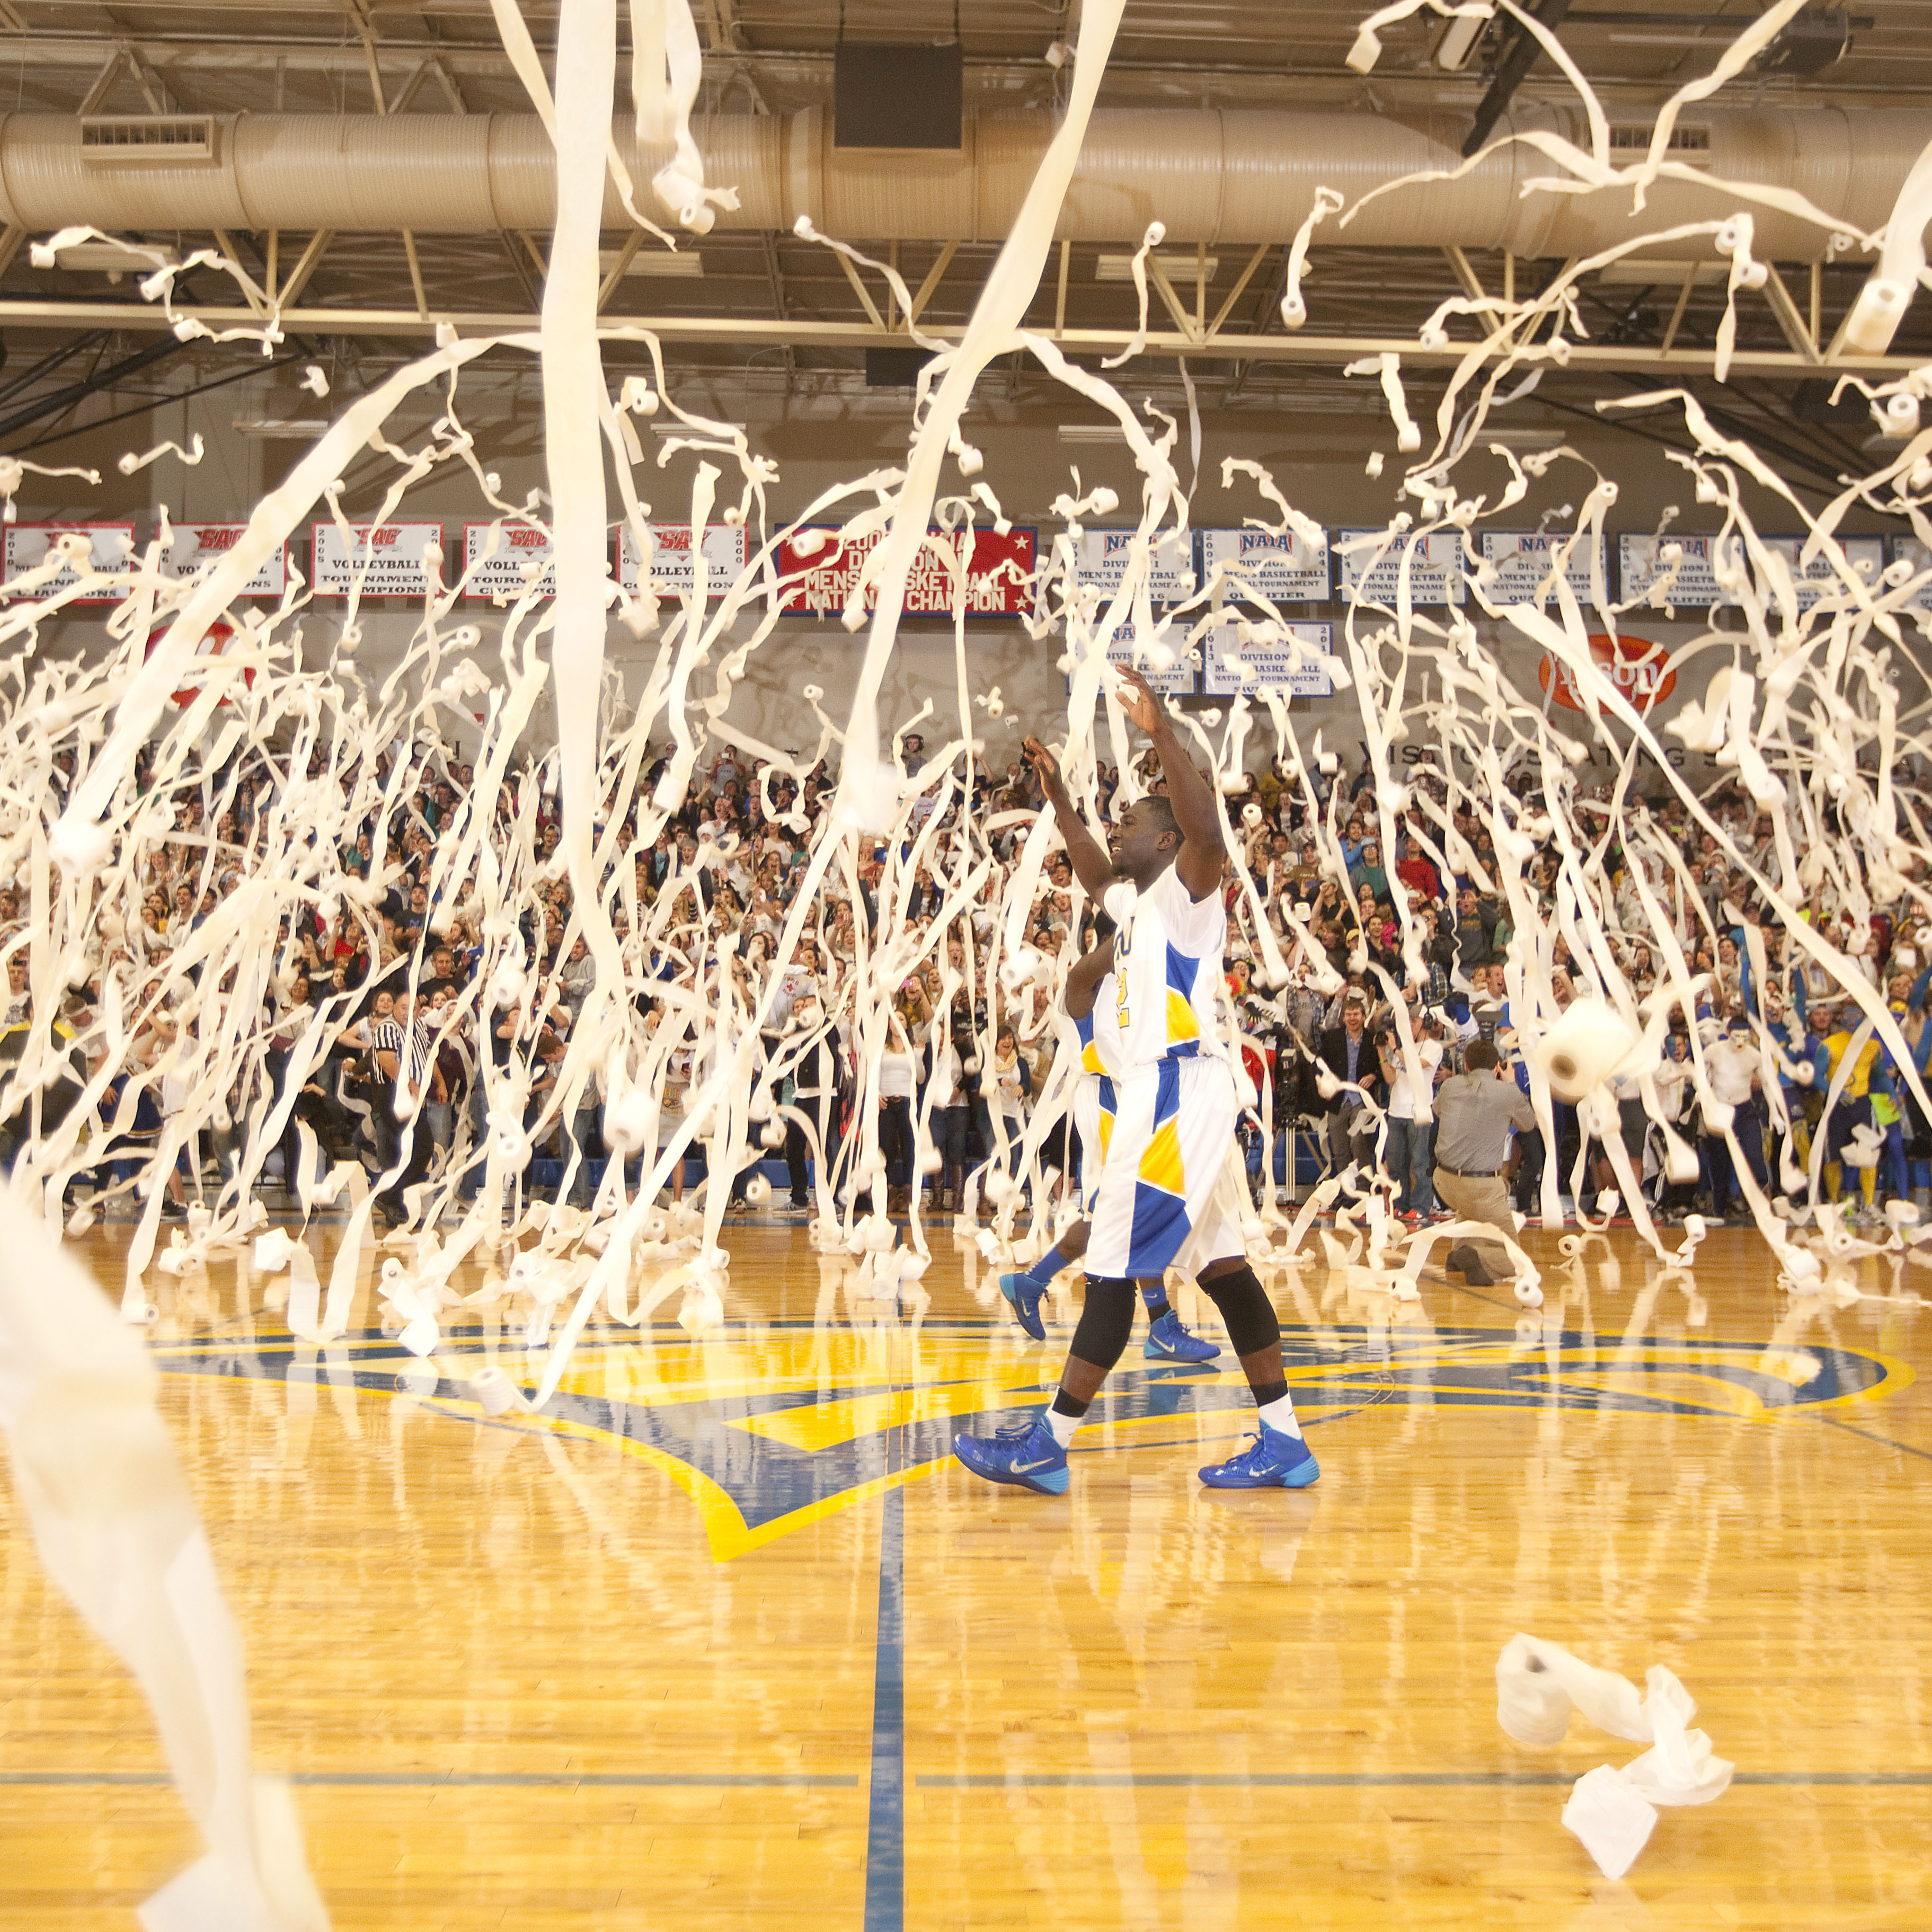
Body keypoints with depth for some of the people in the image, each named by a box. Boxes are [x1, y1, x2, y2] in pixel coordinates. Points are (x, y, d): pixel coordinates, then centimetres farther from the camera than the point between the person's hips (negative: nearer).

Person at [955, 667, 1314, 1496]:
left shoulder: (1186, 891, -8)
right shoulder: (1133, 900, 19)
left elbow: (1208, 833, -30)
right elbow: (1095, 873, 41)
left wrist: (1160, 732, -33)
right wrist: (1057, 798, 35)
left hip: (1179, 1094, -10)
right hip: (1157, 1094, 10)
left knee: (1114, 1269, -7)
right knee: (1221, 1266, 9)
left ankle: (1048, 1446, -2)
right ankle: (1284, 1443, 12)